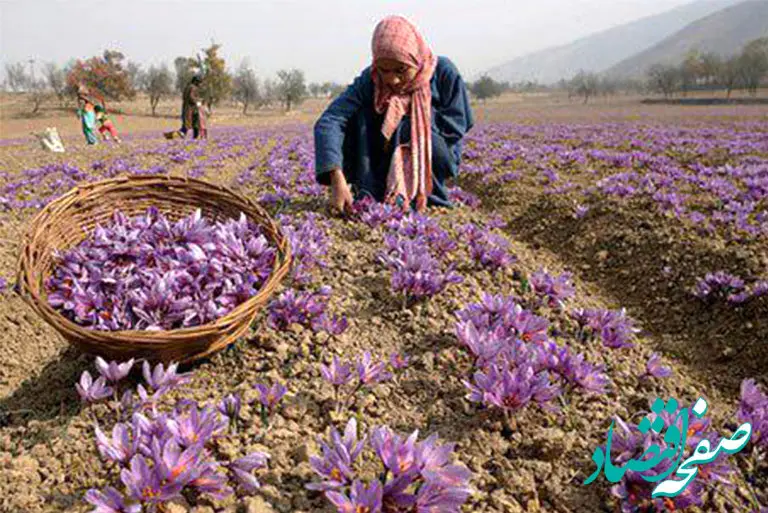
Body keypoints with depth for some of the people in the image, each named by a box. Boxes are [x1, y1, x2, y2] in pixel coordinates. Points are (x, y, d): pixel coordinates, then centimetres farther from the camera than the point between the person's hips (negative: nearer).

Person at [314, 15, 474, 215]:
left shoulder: (443, 72, -19)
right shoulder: (369, 81, -18)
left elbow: (457, 125, -15)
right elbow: (328, 122, -31)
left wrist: (405, 126, -24)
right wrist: (337, 179, -48)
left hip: (435, 160, -2)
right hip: (386, 162, 2)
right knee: (361, 114, -22)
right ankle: (367, 196, -24)